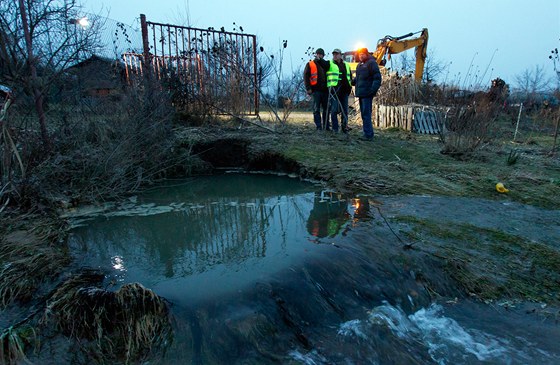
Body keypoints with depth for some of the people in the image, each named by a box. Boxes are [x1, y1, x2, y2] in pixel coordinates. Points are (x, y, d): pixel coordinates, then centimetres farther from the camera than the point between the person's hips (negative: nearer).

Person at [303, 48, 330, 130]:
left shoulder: (325, 64, 17)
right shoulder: (310, 64, 9)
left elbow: (329, 67, -7)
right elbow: (306, 76, 0)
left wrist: (320, 59, -6)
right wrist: (308, 88, -10)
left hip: (325, 90, 3)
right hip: (316, 90, -3)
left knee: (326, 109, 5)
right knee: (316, 109, -3)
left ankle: (326, 126, 12)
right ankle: (319, 127, -1)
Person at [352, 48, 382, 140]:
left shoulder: (371, 63, -6)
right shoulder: (359, 65, 20)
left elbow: (377, 77, -14)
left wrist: (373, 89, -23)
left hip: (367, 93, -9)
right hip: (361, 93, 9)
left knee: (366, 114, -10)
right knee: (363, 114, 12)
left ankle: (368, 134, -7)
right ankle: (368, 133, 21)